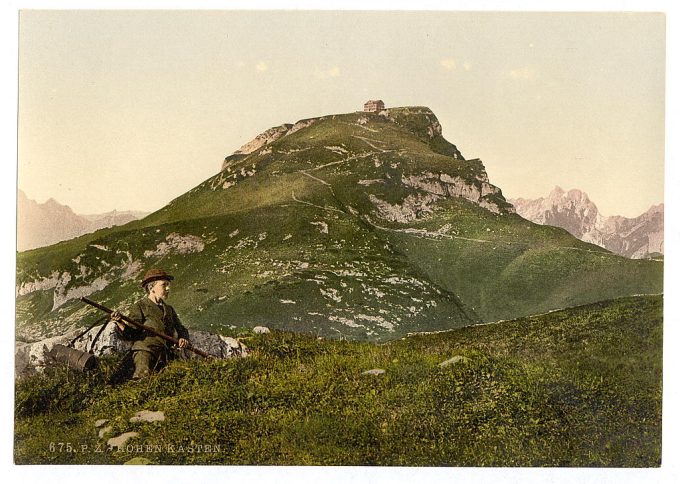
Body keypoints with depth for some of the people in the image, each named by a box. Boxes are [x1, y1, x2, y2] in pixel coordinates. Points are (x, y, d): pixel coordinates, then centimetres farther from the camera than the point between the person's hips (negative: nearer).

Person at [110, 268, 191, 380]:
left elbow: (180, 329, 25)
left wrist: (183, 338, 1)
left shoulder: (169, 309, 24)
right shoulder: (140, 307, 5)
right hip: (145, 351, -5)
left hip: (165, 354, 5)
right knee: (144, 376, -28)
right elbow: (130, 334, -4)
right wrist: (120, 323, -25)